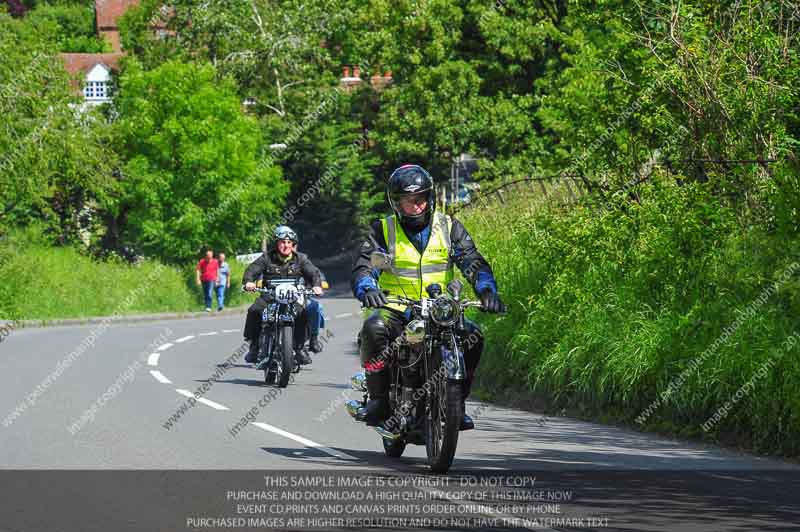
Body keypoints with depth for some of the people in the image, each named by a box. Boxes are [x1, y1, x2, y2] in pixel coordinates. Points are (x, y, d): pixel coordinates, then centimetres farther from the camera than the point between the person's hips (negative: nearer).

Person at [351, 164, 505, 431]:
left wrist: (487, 290, -23)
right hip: (395, 310, -2)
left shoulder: (449, 227, 8)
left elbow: (473, 262, -2)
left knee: (472, 336, -24)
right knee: (374, 328, -34)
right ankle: (378, 399, -19)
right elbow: (363, 264, -8)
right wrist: (367, 289, -32)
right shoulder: (383, 230, 4)